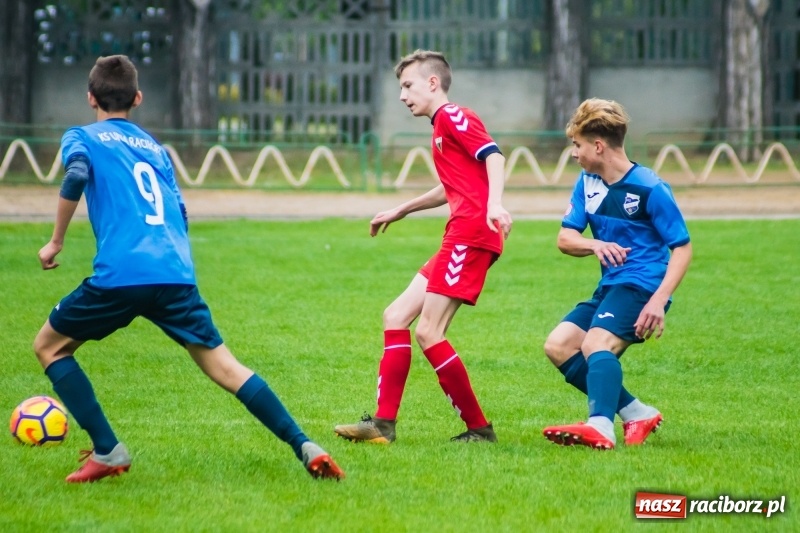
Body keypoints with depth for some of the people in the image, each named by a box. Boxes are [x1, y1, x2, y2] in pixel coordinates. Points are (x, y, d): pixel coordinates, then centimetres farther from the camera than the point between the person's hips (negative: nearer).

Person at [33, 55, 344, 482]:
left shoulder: (82, 138, 13)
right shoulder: (154, 147, 27)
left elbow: (76, 174, -10)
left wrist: (55, 242, -2)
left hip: (119, 275, -4)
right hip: (177, 275, 4)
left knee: (49, 347, 16)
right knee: (223, 367, 6)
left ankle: (107, 452, 5)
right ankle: (304, 447, -9)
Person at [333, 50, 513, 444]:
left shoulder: (452, 116, -4)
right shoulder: (442, 127, 26)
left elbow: (492, 154, -20)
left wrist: (494, 204, -36)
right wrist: (401, 211, 49)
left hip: (471, 231, -11)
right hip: (461, 238, 11)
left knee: (428, 331, -12)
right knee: (396, 317, 8)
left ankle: (479, 427, -5)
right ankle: (383, 423, 6)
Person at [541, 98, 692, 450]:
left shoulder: (649, 189, -13)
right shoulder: (588, 182, 7)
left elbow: (682, 248, -11)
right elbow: (565, 239, 6)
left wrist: (659, 301, -24)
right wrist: (596, 245, -18)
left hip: (642, 285, -9)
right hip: (610, 287, 9)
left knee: (596, 343, -30)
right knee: (558, 346, 0)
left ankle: (601, 427, -49)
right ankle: (637, 414, 0)